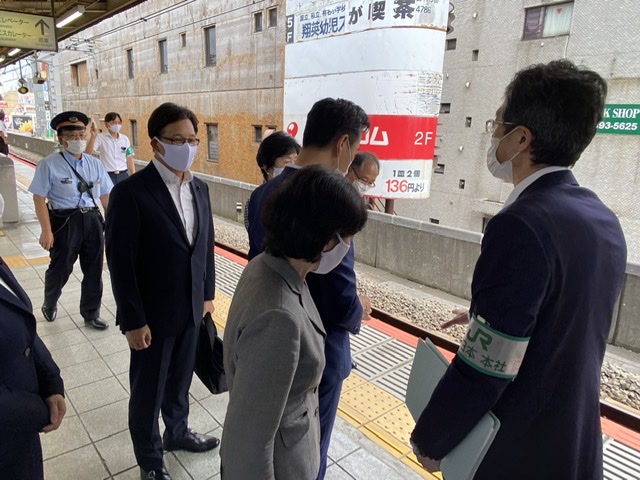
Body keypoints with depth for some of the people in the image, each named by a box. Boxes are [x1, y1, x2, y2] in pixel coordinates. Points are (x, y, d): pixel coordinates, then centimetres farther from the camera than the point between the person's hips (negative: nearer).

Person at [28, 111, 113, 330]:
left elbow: (106, 196, 10)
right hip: (64, 222, -4)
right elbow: (40, 199, -9)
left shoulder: (94, 163, 6)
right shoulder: (49, 164, -8)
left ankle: (91, 314, 31)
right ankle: (49, 305, 45)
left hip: (92, 220, 4)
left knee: (94, 270, 12)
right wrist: (46, 231, -13)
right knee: (60, 269, 13)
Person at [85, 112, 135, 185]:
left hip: (123, 175, 4)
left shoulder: (125, 139, 6)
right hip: (107, 176, -4)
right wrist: (93, 136, -25)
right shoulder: (101, 138, -5)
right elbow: (88, 153, -15)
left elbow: (129, 158, 10)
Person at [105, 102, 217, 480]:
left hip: (190, 309, 6)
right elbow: (120, 262, -18)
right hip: (152, 315, -5)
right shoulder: (131, 192, -19)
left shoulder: (199, 188, 2)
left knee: (180, 380, 23)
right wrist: (134, 321, -16)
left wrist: (208, 293, 10)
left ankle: (177, 432, 49)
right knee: (148, 391, 15)